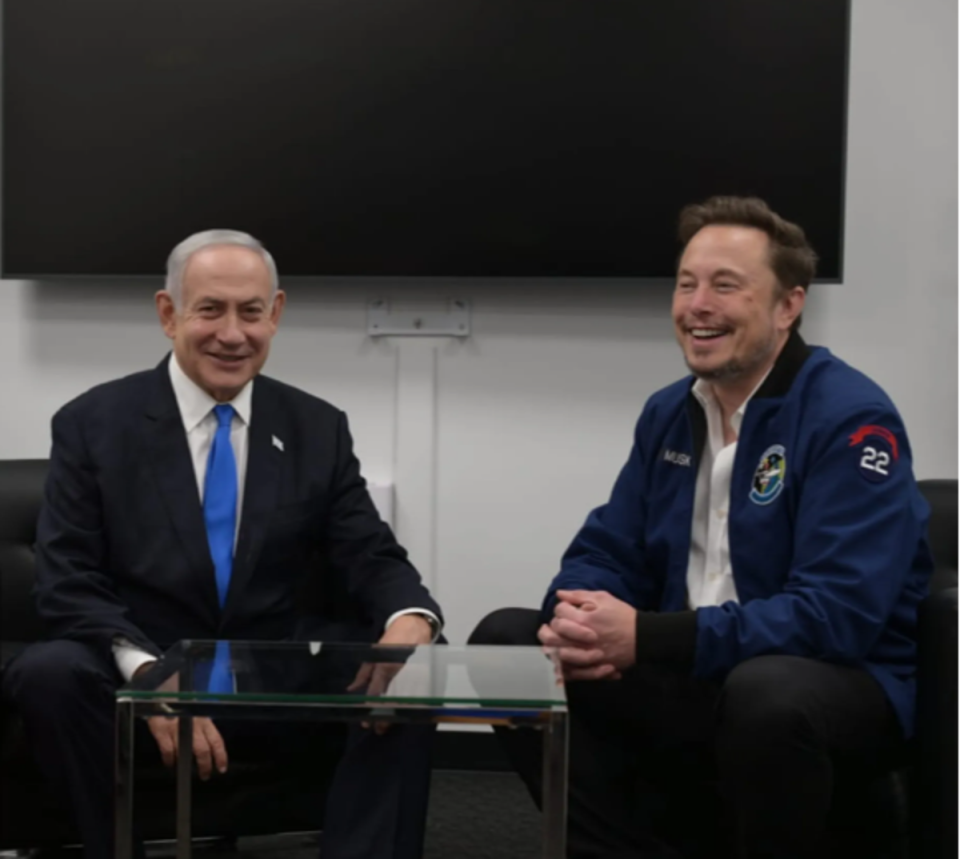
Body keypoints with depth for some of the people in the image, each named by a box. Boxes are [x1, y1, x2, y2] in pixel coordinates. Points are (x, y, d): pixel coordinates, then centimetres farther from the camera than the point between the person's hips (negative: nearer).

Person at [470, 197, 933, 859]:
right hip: (691, 674, 7)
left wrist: (646, 638, -29)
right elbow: (607, 555, 9)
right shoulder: (668, 413, 7)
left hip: (840, 680, -7)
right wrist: (578, 620, -17)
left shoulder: (851, 419, -15)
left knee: (767, 691, -40)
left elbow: (838, 613, -25)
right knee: (505, 642, -5)